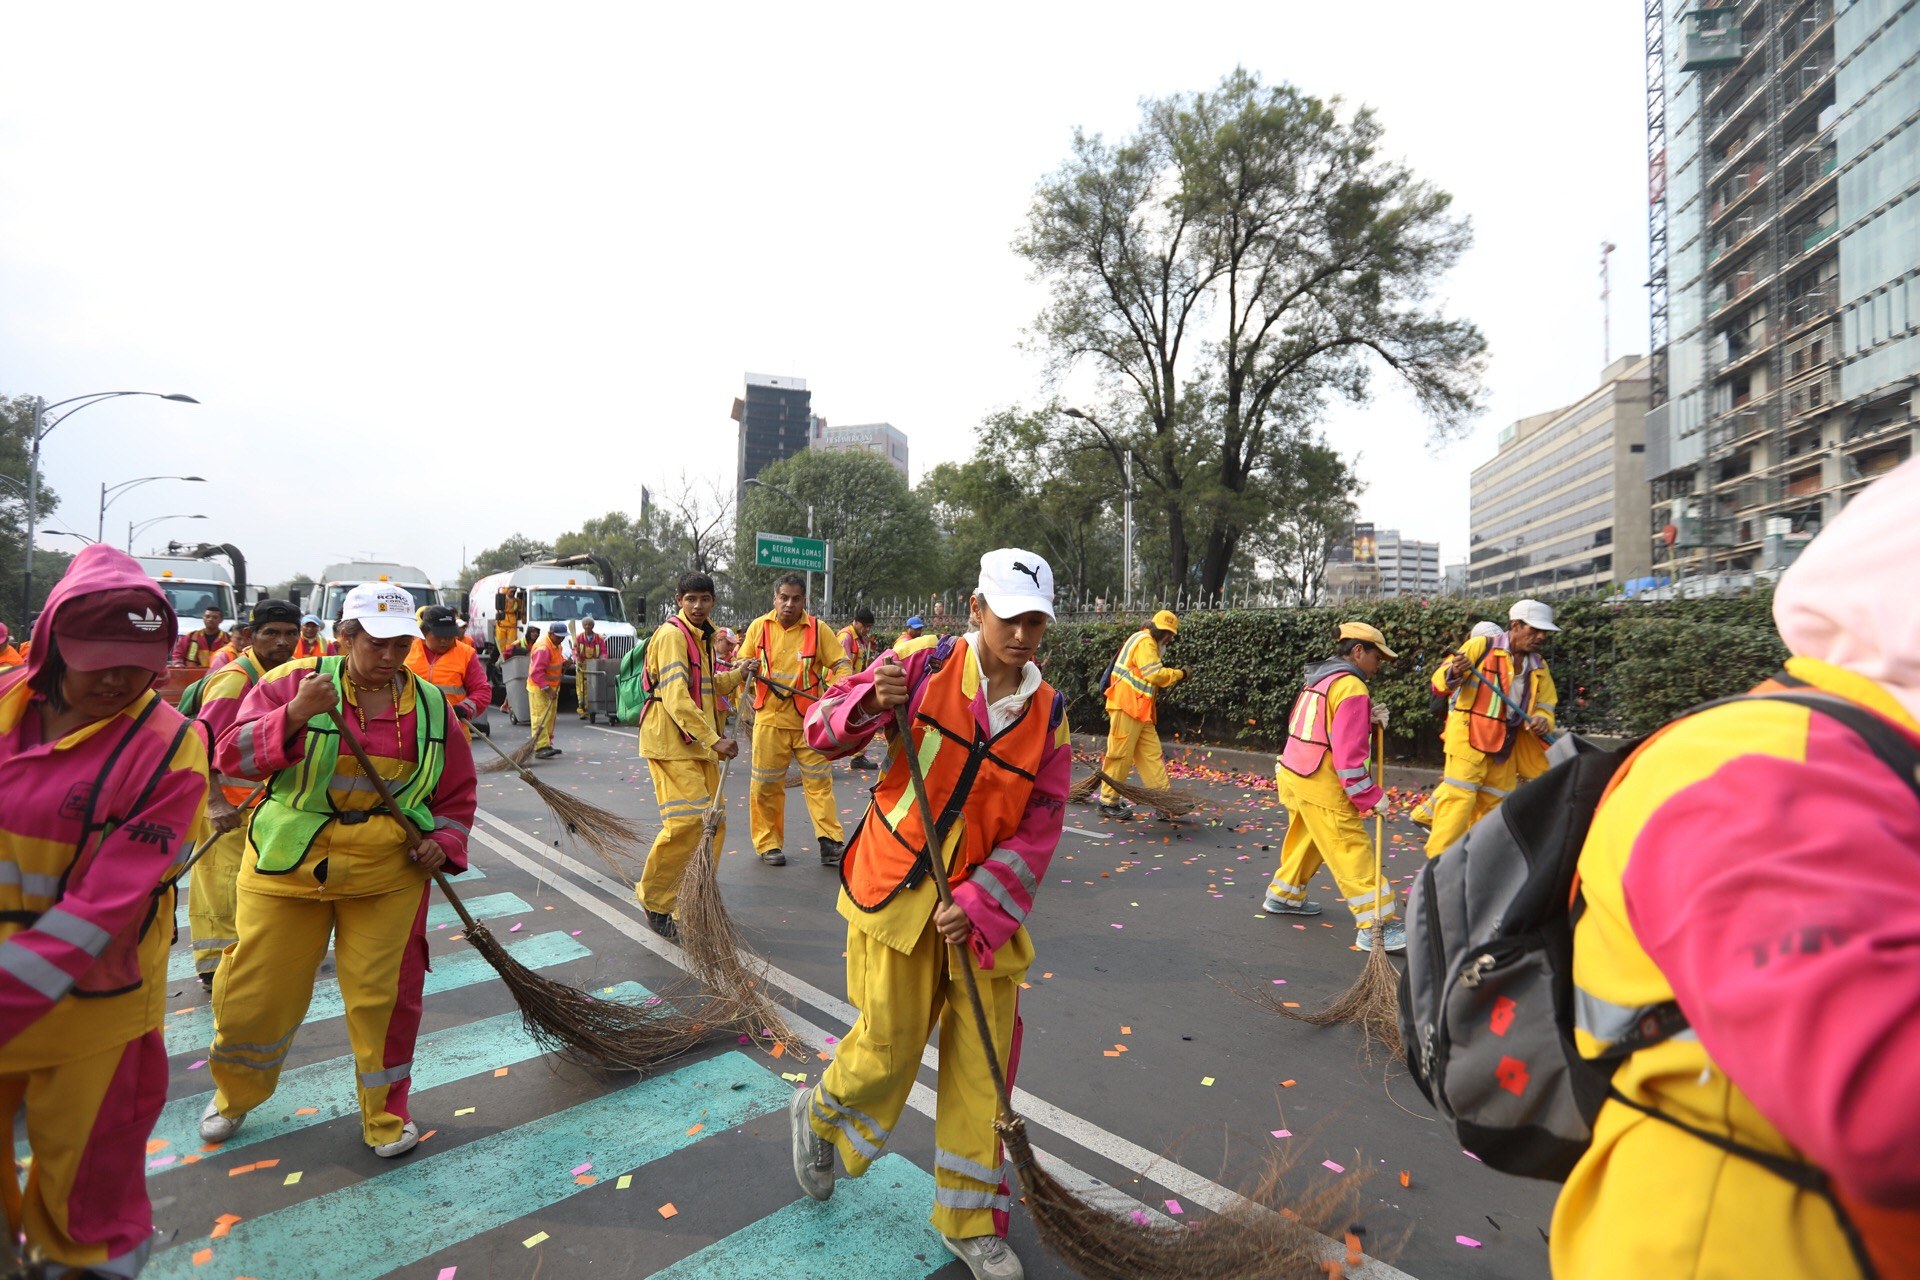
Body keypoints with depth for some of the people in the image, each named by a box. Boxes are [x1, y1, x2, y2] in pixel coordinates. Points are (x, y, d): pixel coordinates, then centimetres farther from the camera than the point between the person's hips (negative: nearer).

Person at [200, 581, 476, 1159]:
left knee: (385, 994, 4)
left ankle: (385, 1113, 27)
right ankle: (234, 1095, 45)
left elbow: (457, 792, 9)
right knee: (257, 989, 13)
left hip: (389, 874, 1)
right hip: (288, 867, 0)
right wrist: (295, 714, -27)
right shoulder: (293, 682, -5)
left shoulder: (430, 703, 1)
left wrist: (443, 840, -7)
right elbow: (232, 755, -11)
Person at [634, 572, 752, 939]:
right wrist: (714, 739, -25)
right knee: (687, 821, -14)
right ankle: (654, 902, 5)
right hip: (671, 742, -9)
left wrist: (737, 675, 12)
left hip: (700, 743, 9)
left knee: (713, 820, 9)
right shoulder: (672, 634, -13)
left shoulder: (701, 636, 17)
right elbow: (676, 698, -22)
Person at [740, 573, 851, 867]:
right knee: (765, 785, 7)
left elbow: (839, 664, 2)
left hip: (808, 720, -1)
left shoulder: (817, 629, -1)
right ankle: (768, 844, 22)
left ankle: (831, 843, 8)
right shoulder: (758, 627, 3)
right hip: (769, 719, 1)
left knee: (820, 782, 1)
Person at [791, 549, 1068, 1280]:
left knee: (981, 1063, 11)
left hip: (984, 907, 3)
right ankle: (820, 1116, 42)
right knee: (888, 1047, 5)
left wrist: (978, 905, -14)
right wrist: (871, 703, -30)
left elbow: (1038, 828, -4)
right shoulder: (925, 664, -11)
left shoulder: (1048, 713, -3)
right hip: (898, 890, -3)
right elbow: (822, 729, -8)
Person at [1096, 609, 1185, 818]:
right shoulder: (1144, 642, -11)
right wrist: (1179, 674, -7)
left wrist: (1170, 675, 8)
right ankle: (1108, 801, 4)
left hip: (1140, 711, 11)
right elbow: (1154, 675, -19)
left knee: (1152, 754, 7)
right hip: (1127, 707, -11)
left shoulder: (1149, 643, 21)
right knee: (1120, 756, -4)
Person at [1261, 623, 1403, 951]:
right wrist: (1372, 796, -13)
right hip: (1321, 785, -10)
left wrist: (1368, 719, 1)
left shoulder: (1319, 678, 14)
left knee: (1305, 840, 25)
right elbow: (1349, 754, -20)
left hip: (1293, 773, 10)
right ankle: (1376, 926, -3)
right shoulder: (1351, 688, -15)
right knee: (1353, 852, -6)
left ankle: (1284, 896, 38)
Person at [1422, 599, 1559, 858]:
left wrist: (1542, 720, -12)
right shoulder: (1481, 647, -8)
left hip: (1504, 747, 7)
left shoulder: (1539, 668, 10)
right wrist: (1453, 674, -35)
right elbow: (1440, 681, -11)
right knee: (1458, 799, -13)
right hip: (1468, 739, -7)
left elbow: (1545, 706, 13)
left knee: (1493, 805, 14)